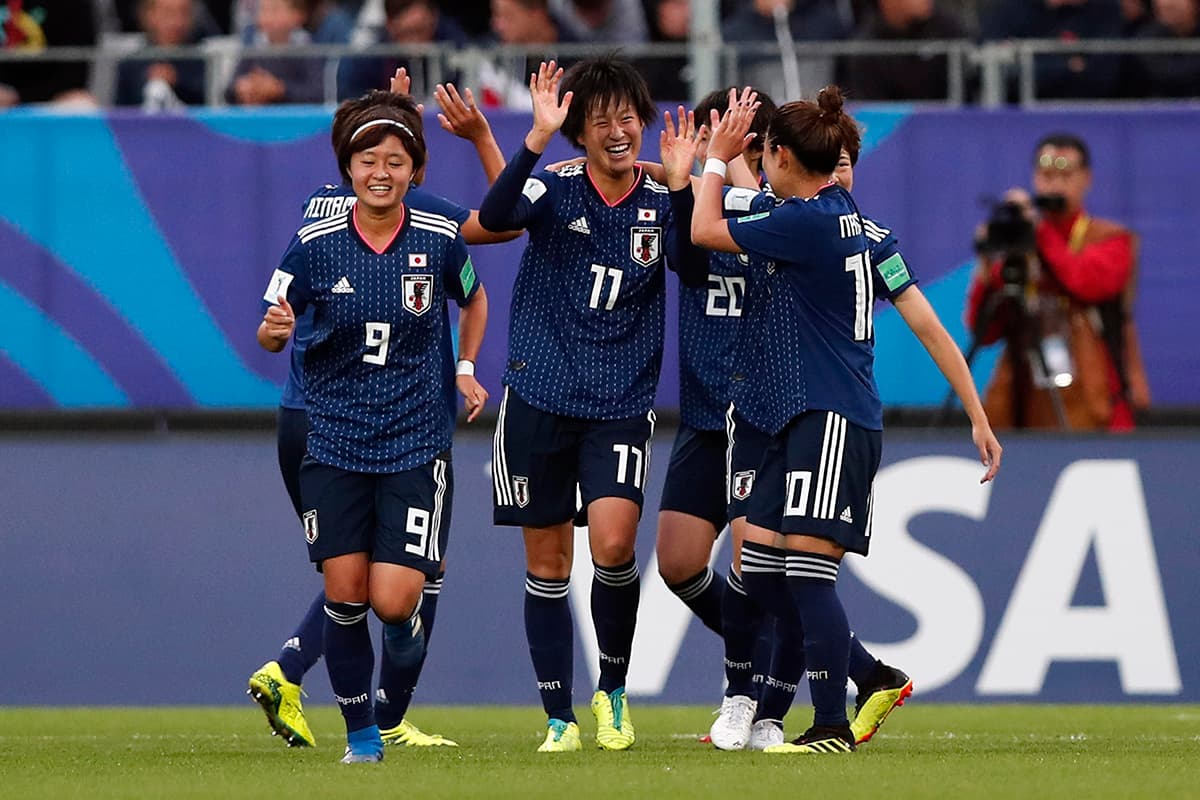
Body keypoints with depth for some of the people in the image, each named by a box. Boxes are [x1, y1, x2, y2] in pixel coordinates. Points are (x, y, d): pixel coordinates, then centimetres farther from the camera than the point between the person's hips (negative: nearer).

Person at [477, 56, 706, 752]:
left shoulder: (661, 203, 1)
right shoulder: (556, 189, -3)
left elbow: (695, 271, -16)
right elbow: (496, 217, -23)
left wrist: (681, 186, -28)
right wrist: (537, 138, -35)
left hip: (622, 404, 0)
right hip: (541, 398, 0)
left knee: (614, 542, -19)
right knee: (547, 561, 5)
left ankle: (614, 690, 3)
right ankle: (559, 717, 15)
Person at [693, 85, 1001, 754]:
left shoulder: (809, 221, -14)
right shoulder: (840, 212, 14)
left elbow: (706, 231, -5)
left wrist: (717, 159, 10)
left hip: (833, 420, -10)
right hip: (800, 418, 10)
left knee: (807, 569, -13)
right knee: (759, 568, 8)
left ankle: (832, 727, -12)